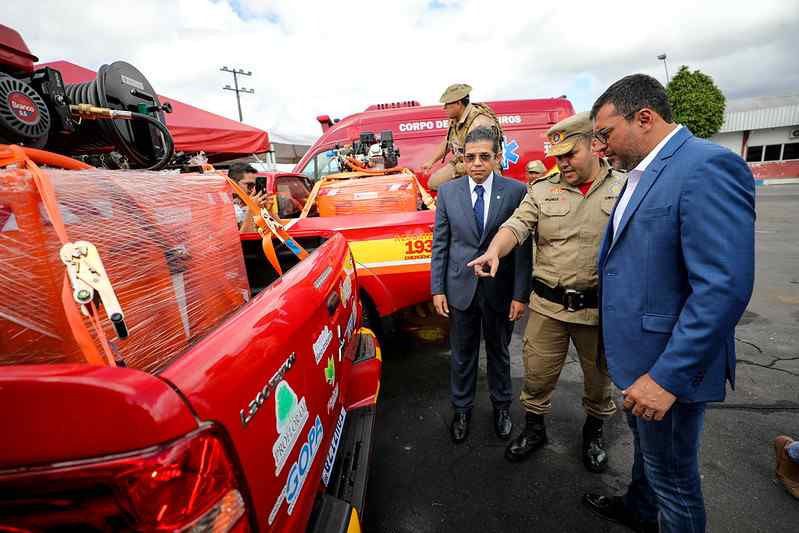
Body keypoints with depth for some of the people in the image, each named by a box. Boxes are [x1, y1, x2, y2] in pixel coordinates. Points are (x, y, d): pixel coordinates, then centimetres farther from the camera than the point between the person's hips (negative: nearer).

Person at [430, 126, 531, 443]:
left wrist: (520, 294, -10)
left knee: (498, 351, 19)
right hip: (461, 287, 1)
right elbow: (440, 244, 1)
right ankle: (462, 408, 38)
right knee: (462, 354, 15)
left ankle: (501, 406, 43)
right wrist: (437, 289, -2)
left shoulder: (516, 191, -8)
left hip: (500, 289, -1)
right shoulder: (448, 192, -1)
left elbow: (523, 246, -7)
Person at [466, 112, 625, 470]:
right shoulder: (542, 191, 3)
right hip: (547, 305, 1)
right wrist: (494, 251, -30)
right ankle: (534, 428, 37)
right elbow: (517, 226, -9)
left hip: (602, 307, 0)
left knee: (599, 378, 19)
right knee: (537, 374, 11)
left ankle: (594, 432, 46)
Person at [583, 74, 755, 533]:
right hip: (640, 355, 9)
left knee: (672, 475, 13)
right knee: (647, 448, 30)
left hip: (669, 364, -9)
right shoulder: (643, 172, 8)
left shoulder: (708, 167, -22)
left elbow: (724, 288, -27)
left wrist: (667, 377, -25)